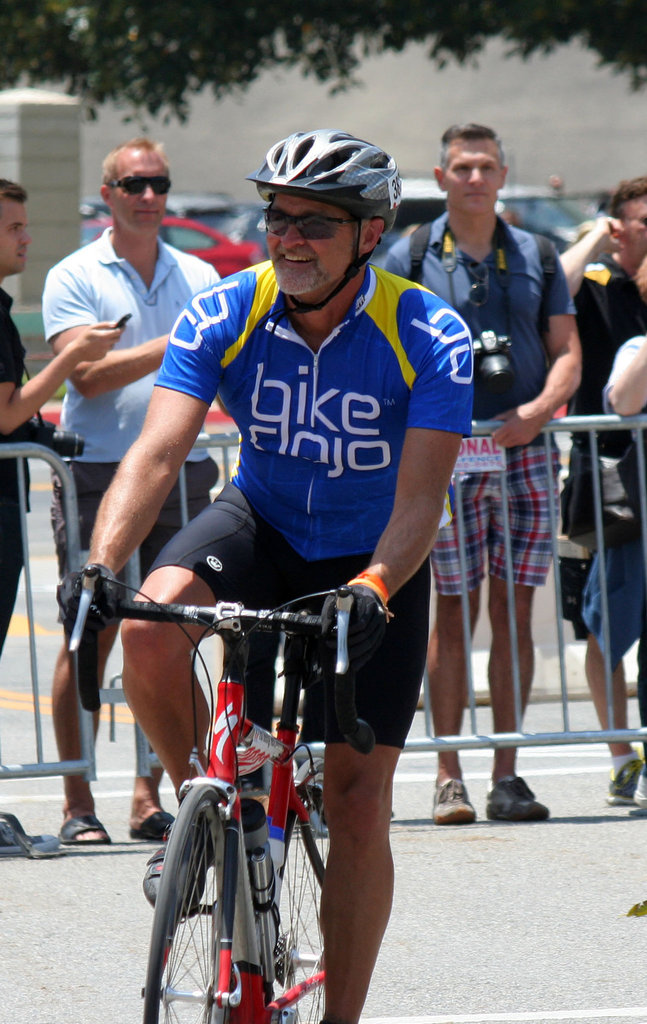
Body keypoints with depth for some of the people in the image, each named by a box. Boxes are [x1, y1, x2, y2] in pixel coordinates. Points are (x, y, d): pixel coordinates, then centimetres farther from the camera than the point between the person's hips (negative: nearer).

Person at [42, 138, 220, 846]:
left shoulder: (198, 278, 14)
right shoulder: (75, 278, 1)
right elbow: (87, 374, -11)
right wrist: (174, 346, -19)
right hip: (98, 470, -4)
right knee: (90, 637, -4)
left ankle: (149, 798, 9)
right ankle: (78, 806, 1)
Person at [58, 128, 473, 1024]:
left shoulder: (429, 337, -22)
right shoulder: (223, 317, -18)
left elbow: (420, 496, -29)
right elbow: (157, 451, -27)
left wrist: (372, 589, -47)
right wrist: (99, 568, -43)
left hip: (373, 560, -1)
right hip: (260, 524, 1)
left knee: (358, 804, -5)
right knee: (150, 629, -31)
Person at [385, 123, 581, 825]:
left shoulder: (534, 256, 13)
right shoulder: (411, 260, 5)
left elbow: (566, 352, 11)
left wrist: (538, 411, -8)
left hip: (523, 450, 3)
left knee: (514, 611, 2)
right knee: (454, 611, -4)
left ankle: (507, 775, 6)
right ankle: (449, 779, -1)